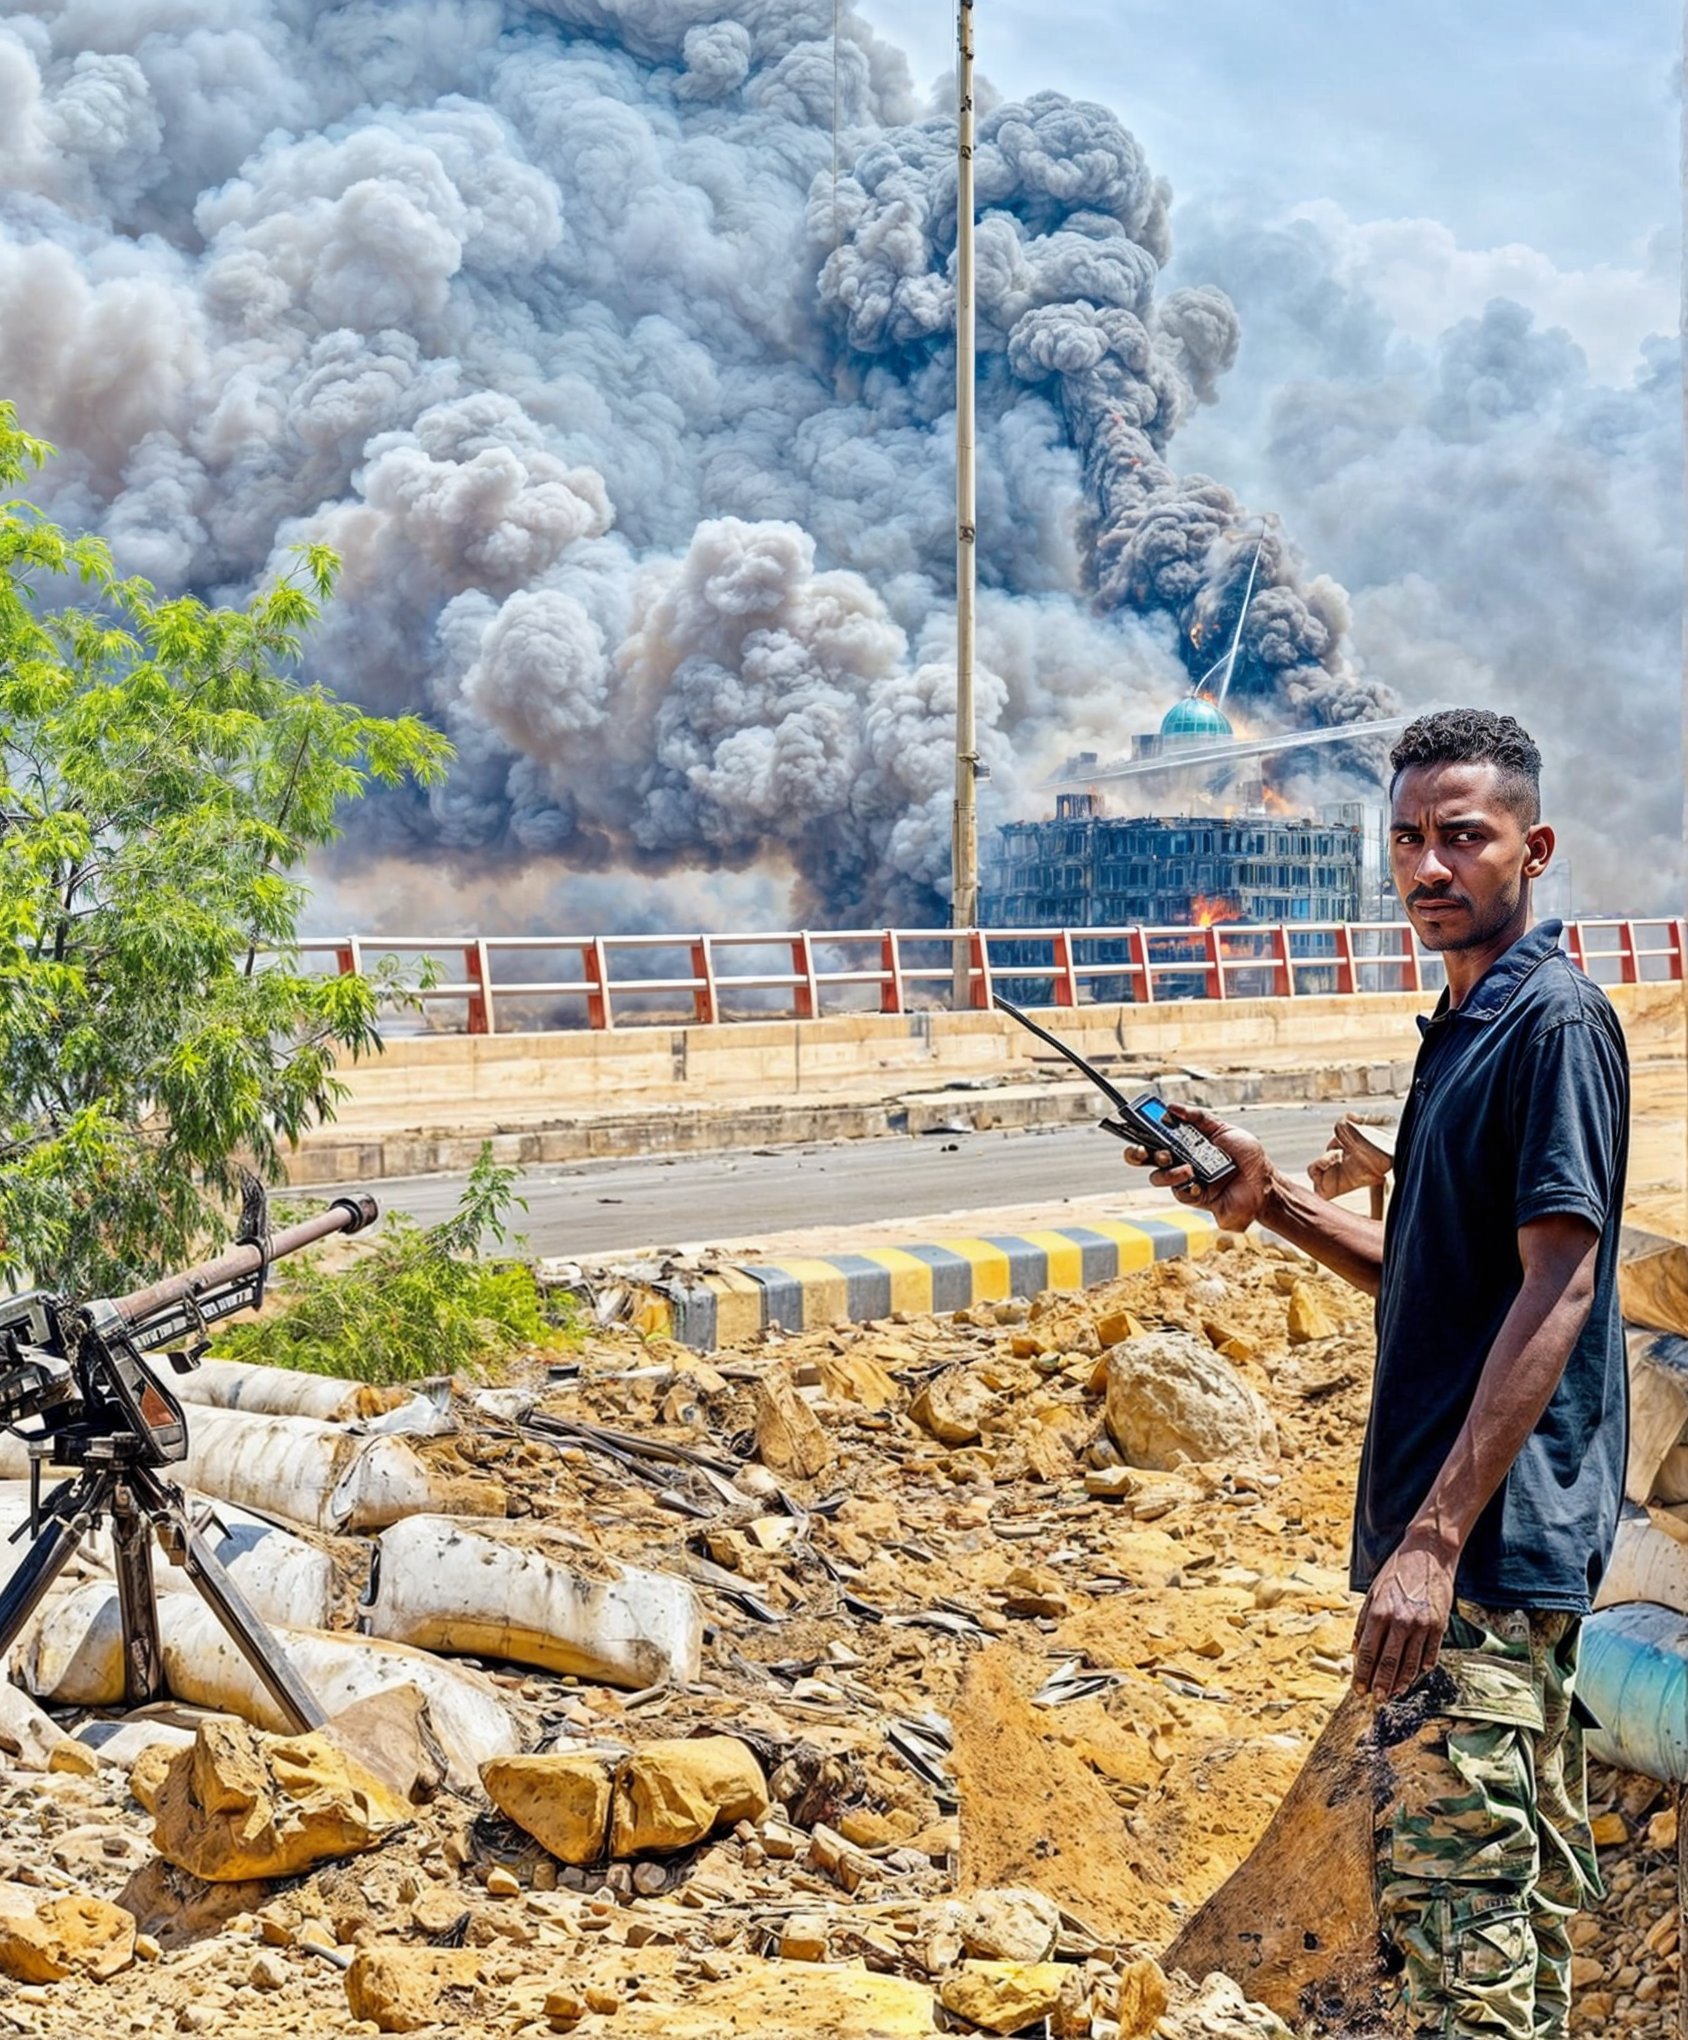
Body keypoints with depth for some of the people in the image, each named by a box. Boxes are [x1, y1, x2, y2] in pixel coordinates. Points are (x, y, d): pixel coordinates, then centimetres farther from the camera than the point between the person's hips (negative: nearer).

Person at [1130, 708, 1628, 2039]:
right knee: (1529, 1878, 16)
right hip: (1499, 1542, 10)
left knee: (1449, 1886, -9)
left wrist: (1435, 1540, -23)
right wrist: (1279, 1204, 9)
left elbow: (1557, 1290, -19)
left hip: (1493, 1533, -10)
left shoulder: (1556, 1018, -12)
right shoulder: (1468, 1027, 17)